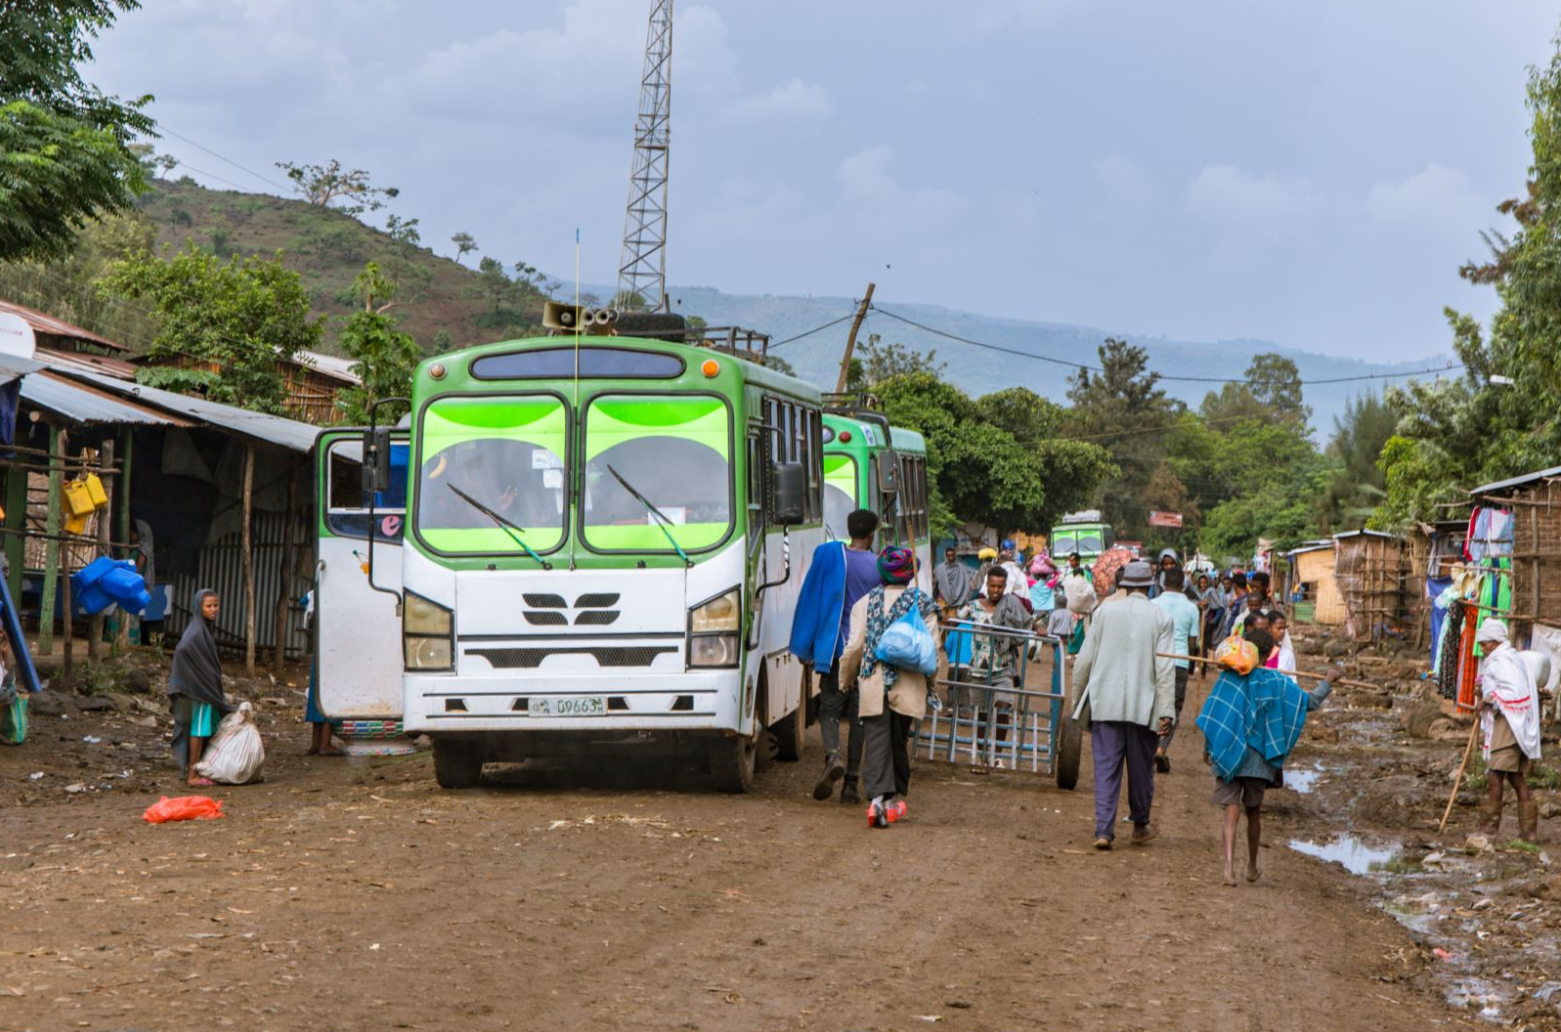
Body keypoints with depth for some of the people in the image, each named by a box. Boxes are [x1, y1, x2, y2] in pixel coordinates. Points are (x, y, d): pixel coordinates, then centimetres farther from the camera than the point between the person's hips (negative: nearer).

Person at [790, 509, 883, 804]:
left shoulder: (829, 556, -1)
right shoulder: (879, 567, 0)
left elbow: (809, 601, 1)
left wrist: (804, 647, 8)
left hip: (834, 647, -1)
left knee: (829, 708, 6)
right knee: (858, 714, 7)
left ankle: (833, 756, -24)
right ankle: (851, 782, 6)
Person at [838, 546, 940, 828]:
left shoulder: (865, 603, 4)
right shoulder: (922, 604, 5)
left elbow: (854, 646, 0)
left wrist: (846, 679, 14)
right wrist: (930, 681, 15)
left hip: (872, 685, -1)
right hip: (908, 686, 1)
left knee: (876, 742, -6)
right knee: (898, 741, 16)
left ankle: (877, 797, -25)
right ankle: (897, 798, 25)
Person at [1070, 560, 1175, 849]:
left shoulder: (1105, 612, 1)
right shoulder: (1161, 618, -3)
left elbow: (1084, 660, 3)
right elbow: (1165, 668, -8)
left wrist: (1078, 699, 14)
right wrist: (1166, 711, -8)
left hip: (1105, 704, 1)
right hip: (1143, 706, -1)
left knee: (1106, 769, 3)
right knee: (1141, 769, 14)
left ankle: (1104, 830, -5)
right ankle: (1140, 826, 28)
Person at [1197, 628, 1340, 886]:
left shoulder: (1229, 677, -4)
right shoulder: (1277, 683, -4)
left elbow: (1210, 716, -5)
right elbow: (1309, 702, 3)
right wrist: (1328, 681, 16)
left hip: (1227, 756, 0)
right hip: (1258, 761, 1)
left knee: (1231, 812, -1)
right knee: (1253, 812, 17)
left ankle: (1229, 867, -17)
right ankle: (1252, 867, 31)